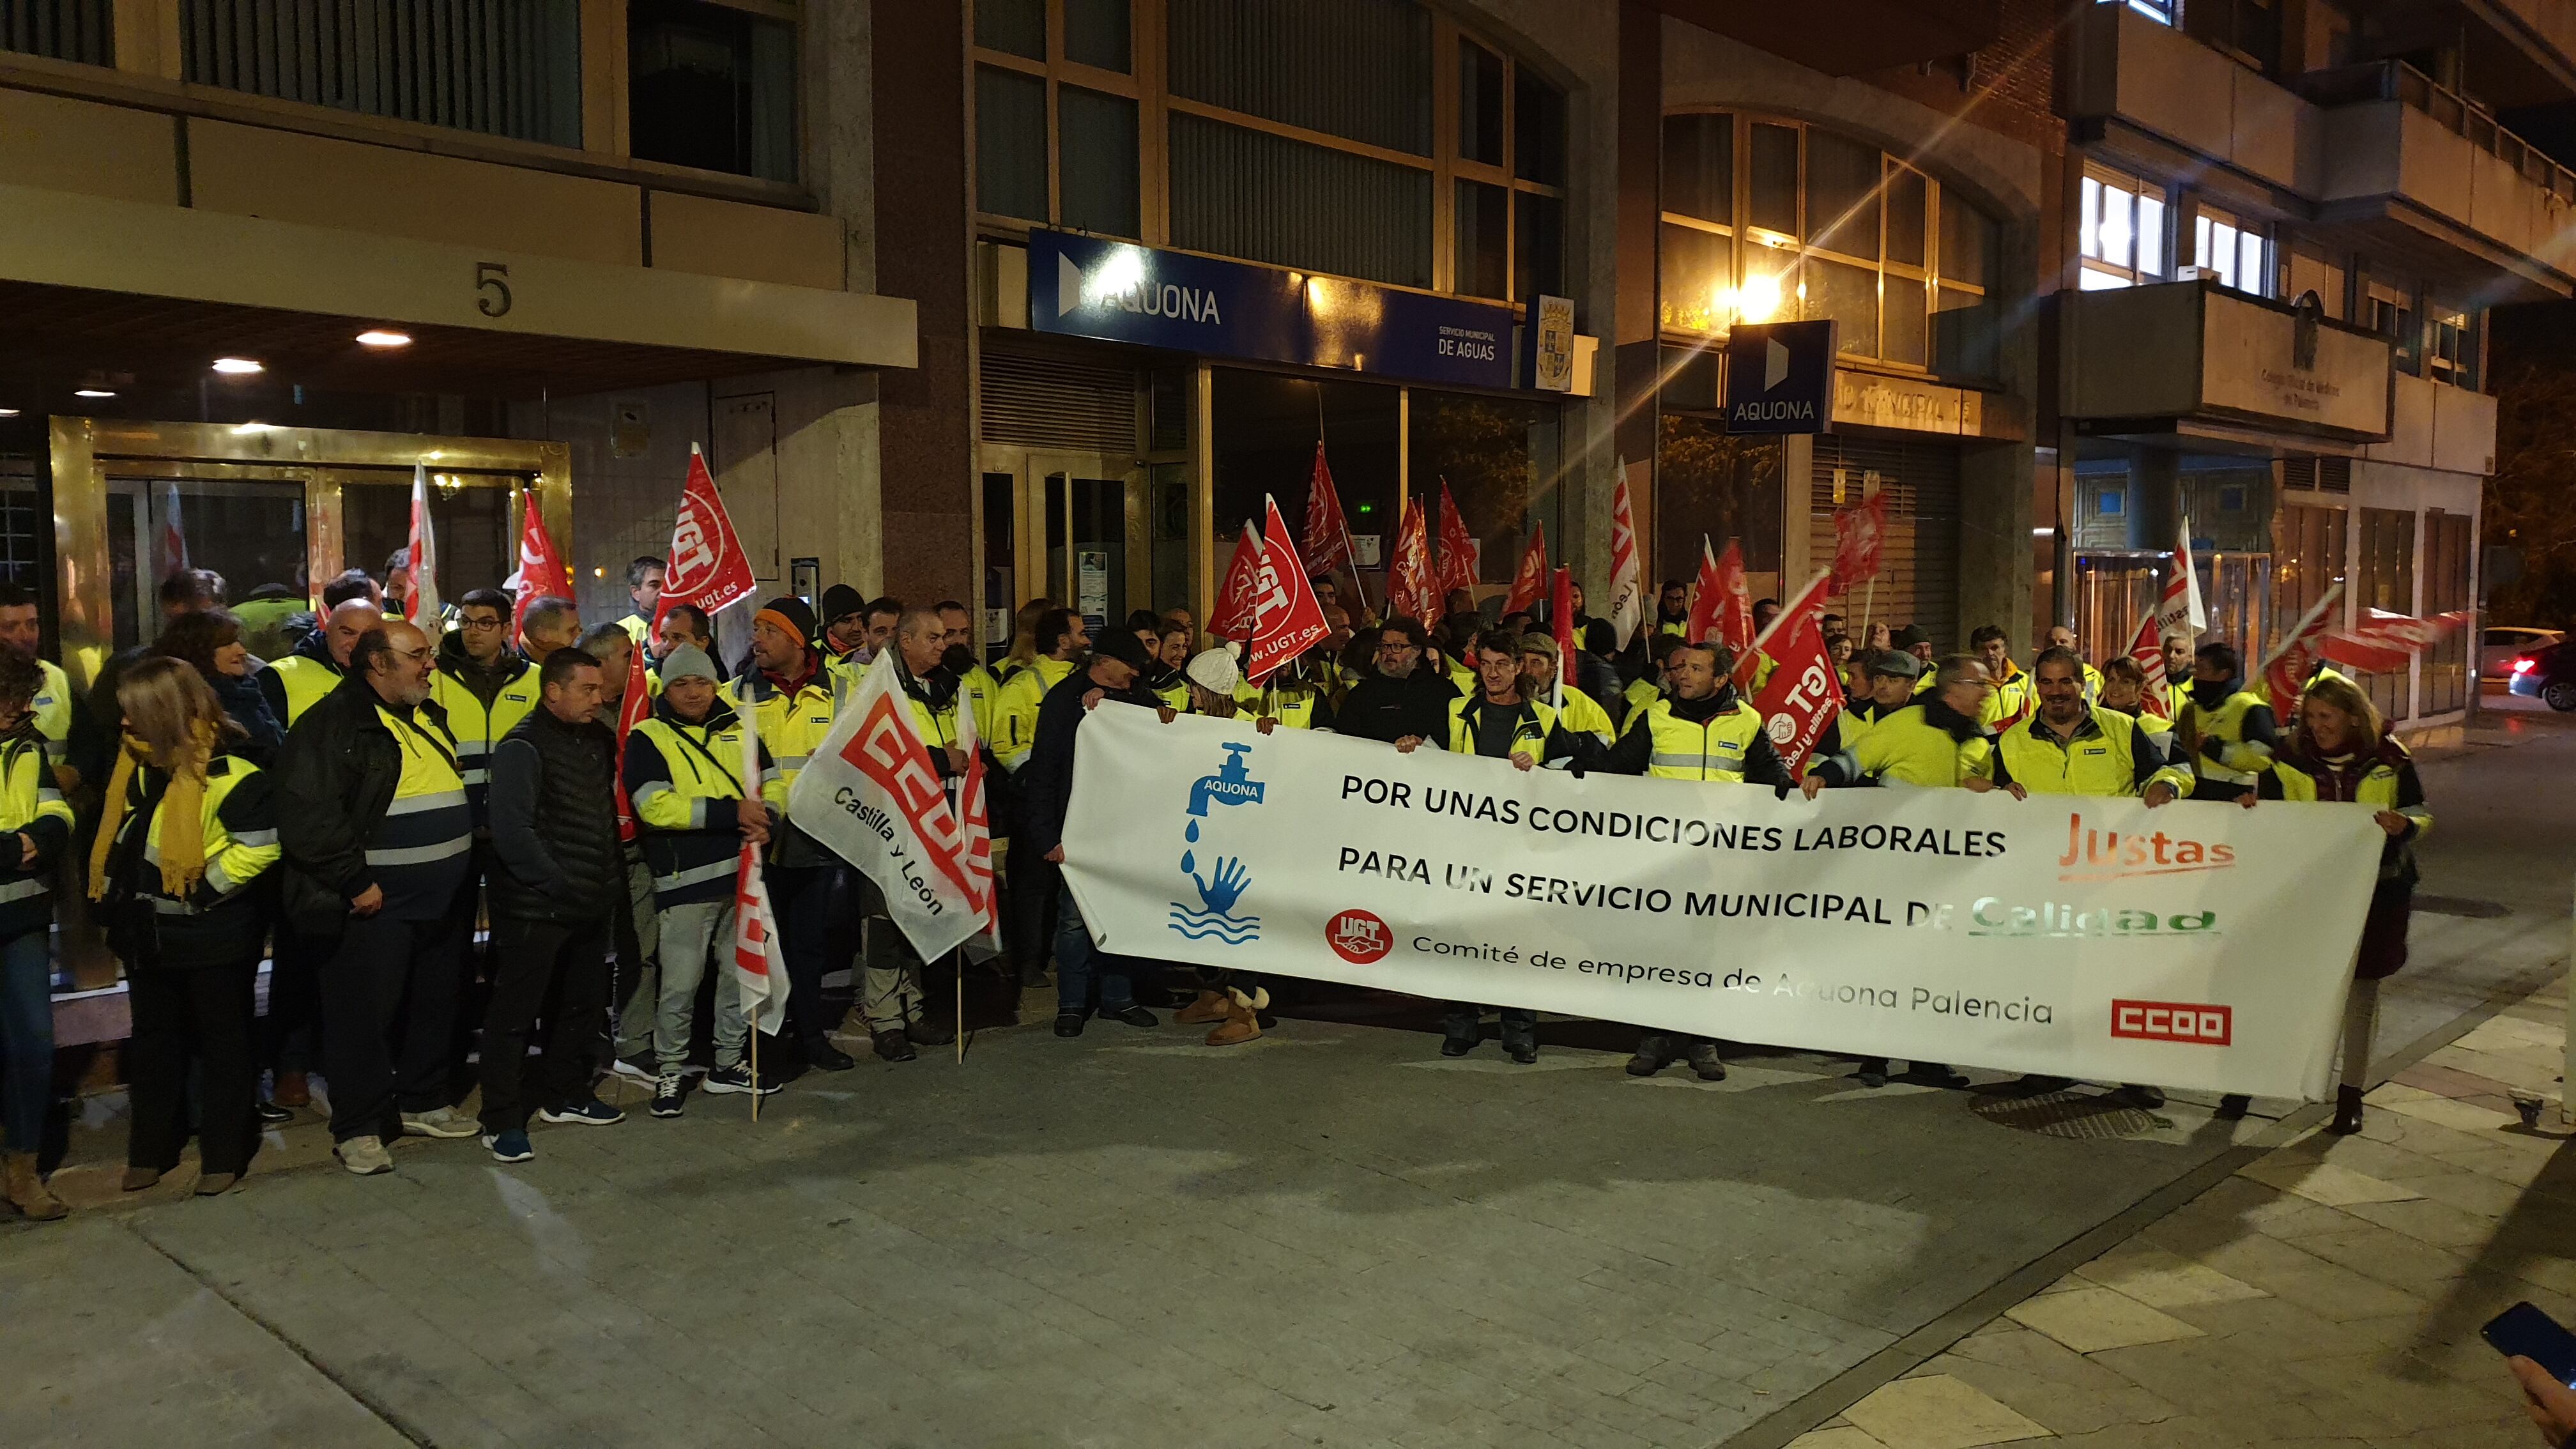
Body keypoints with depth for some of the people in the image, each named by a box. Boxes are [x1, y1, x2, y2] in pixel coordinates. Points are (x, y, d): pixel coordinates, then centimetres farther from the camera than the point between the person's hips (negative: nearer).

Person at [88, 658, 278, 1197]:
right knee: (153, 1042, 18)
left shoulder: (227, 775, -20)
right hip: (148, 934, 8)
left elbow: (261, 845, -24)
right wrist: (116, 895, 9)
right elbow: (121, 838, 19)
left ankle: (224, 1154, 19)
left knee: (222, 1044, 7)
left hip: (214, 936, -8)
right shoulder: (140, 769, 5)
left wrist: (202, 889, -20)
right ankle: (151, 1149, 32)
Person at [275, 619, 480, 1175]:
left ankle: (422, 1101, 31)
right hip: (376, 904, -8)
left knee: (434, 1009, 17)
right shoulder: (333, 724, -13)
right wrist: (355, 881, -19)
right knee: (365, 1016, 0)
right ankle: (357, 1128, 10)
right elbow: (307, 816, -22)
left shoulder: (431, 718, 13)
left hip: (440, 902, 8)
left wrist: (459, 873, 18)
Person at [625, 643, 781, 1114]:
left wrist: (765, 816, -12)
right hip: (686, 880, -5)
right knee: (680, 984, -4)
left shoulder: (738, 729, 12)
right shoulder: (648, 738, -4)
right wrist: (732, 813, -21)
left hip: (742, 871, 5)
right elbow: (655, 806, -17)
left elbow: (774, 782, 12)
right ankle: (668, 1072, 13)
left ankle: (728, 1064, 28)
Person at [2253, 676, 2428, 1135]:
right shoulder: (2290, 761, -2)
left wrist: (2404, 824, -21)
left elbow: (2421, 812, 1)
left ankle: (2351, 1094, 22)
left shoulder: (2389, 759, -5)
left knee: (2361, 991, 10)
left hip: (2376, 891, 0)